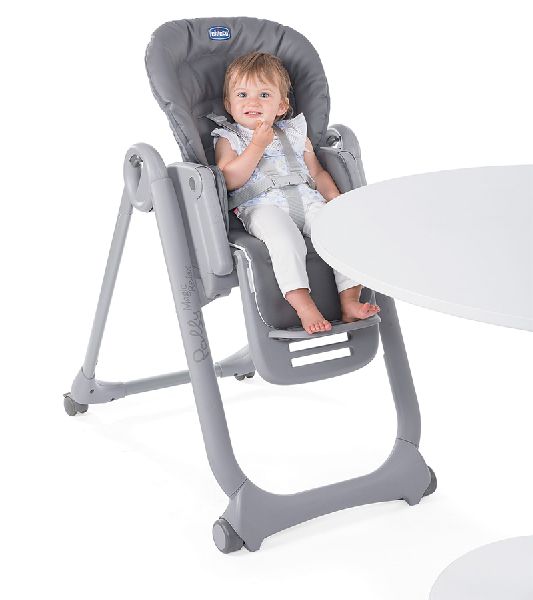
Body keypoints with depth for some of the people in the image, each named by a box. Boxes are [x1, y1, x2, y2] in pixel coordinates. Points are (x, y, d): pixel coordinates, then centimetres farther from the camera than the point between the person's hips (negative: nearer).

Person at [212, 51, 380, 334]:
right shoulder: (228, 139, 13)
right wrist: (258, 145, -7)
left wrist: (335, 199, 8)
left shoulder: (294, 133, 24)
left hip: (307, 201, 4)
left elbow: (317, 172, 25)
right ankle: (303, 306, -41)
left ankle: (350, 301, -25)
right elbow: (229, 180, -4)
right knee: (282, 233, -37)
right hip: (261, 206, -4)